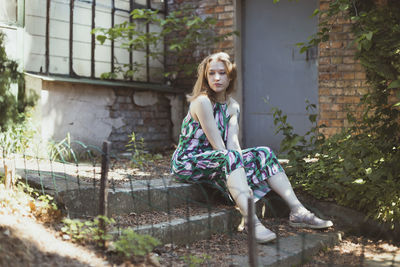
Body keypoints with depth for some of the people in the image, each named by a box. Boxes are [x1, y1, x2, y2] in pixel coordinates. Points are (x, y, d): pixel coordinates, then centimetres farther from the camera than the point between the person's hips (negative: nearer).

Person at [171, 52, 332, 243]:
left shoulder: (233, 107, 8)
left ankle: (298, 212, -15)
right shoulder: (202, 101, -16)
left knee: (263, 154, -6)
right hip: (187, 162, -8)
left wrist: (243, 180, -20)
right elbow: (218, 146, -20)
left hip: (216, 161, 8)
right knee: (230, 157, -35)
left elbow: (233, 143, -6)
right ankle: (251, 221, -49)